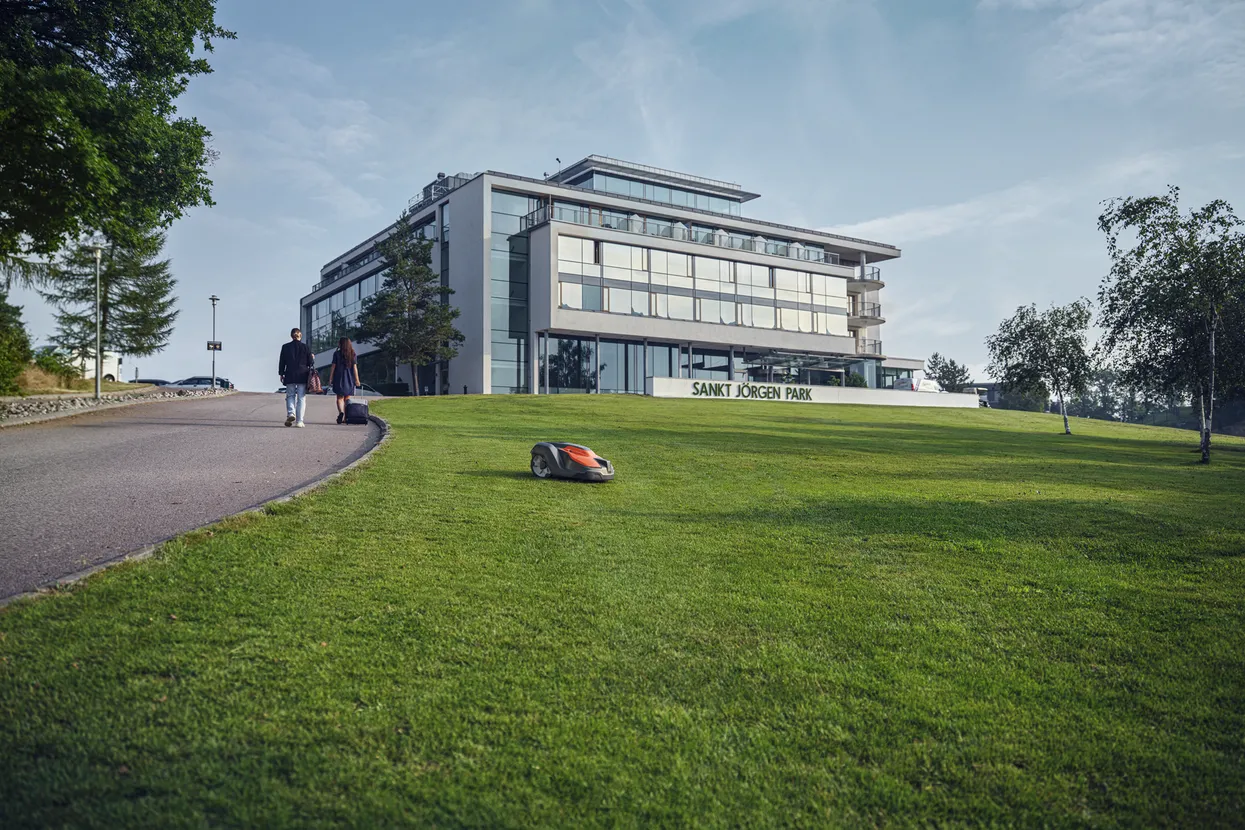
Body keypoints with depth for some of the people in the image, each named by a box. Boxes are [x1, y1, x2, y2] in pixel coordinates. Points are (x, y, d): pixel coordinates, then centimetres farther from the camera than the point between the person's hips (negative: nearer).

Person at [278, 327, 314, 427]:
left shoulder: (285, 347, 1)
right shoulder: (305, 347, -2)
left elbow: (282, 362, 3)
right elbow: (310, 363, 1)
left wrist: (281, 374, 13)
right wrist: (312, 358, 22)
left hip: (290, 376, 1)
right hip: (302, 376, -1)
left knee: (290, 396, 13)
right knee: (301, 398, 3)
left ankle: (291, 413, -13)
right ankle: (299, 421, -1)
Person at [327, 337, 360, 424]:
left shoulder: (336, 354, -3)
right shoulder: (352, 354, 1)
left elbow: (333, 367, -3)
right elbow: (355, 367, -2)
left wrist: (330, 379, 3)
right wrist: (357, 379, 1)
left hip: (339, 378, -2)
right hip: (349, 379, 2)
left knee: (340, 397, 3)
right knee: (347, 397, 10)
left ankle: (341, 412, -23)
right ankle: (346, 417, 8)